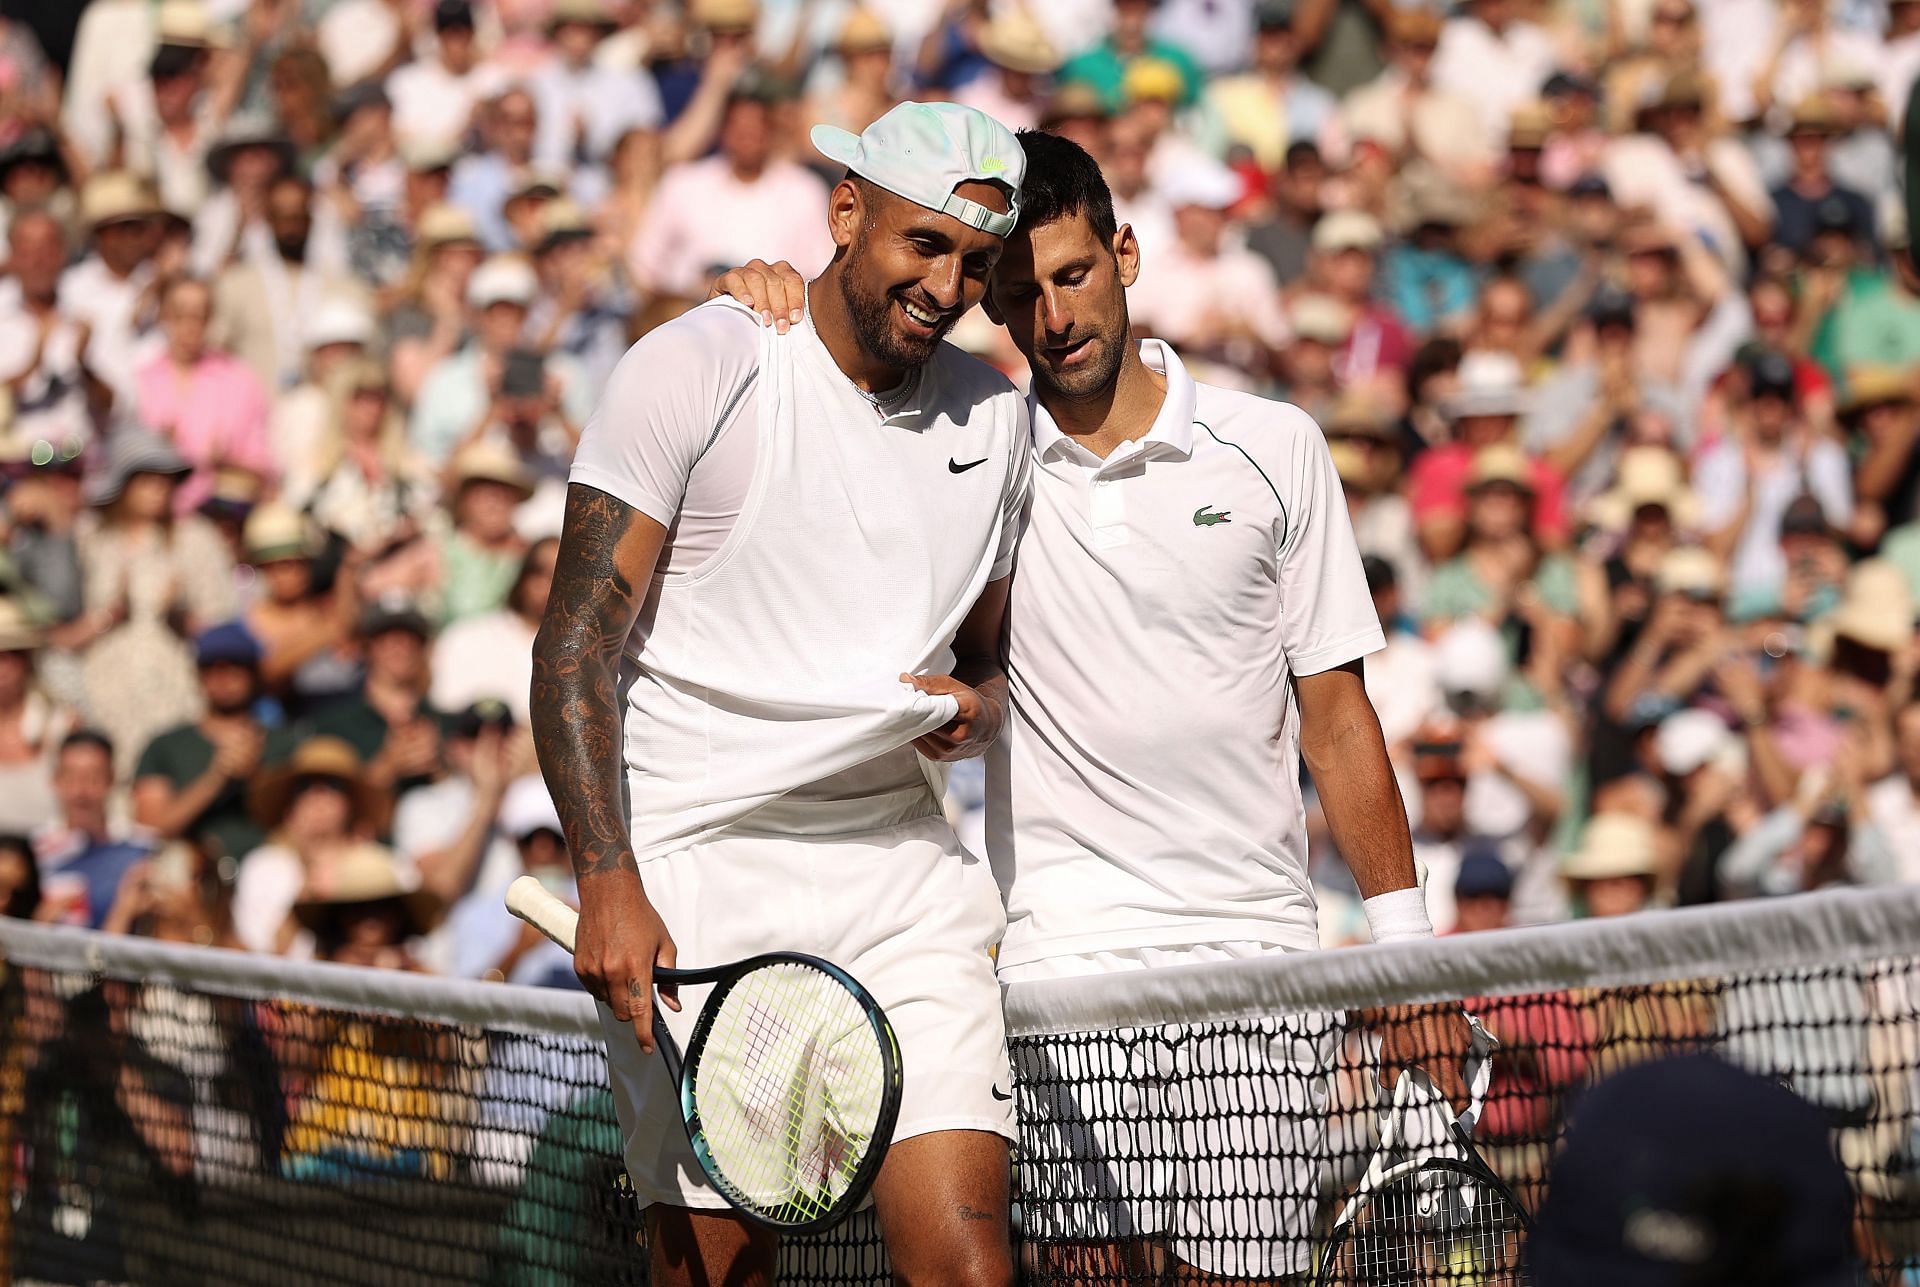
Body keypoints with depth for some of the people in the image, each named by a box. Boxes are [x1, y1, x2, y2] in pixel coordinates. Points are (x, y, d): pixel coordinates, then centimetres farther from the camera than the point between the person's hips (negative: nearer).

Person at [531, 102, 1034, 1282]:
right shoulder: (697, 368, -5)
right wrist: (609, 886, -19)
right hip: (699, 876, -4)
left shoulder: (995, 414, 12)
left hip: (905, 875, 4)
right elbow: (578, 645, -8)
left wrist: (972, 712, -1)